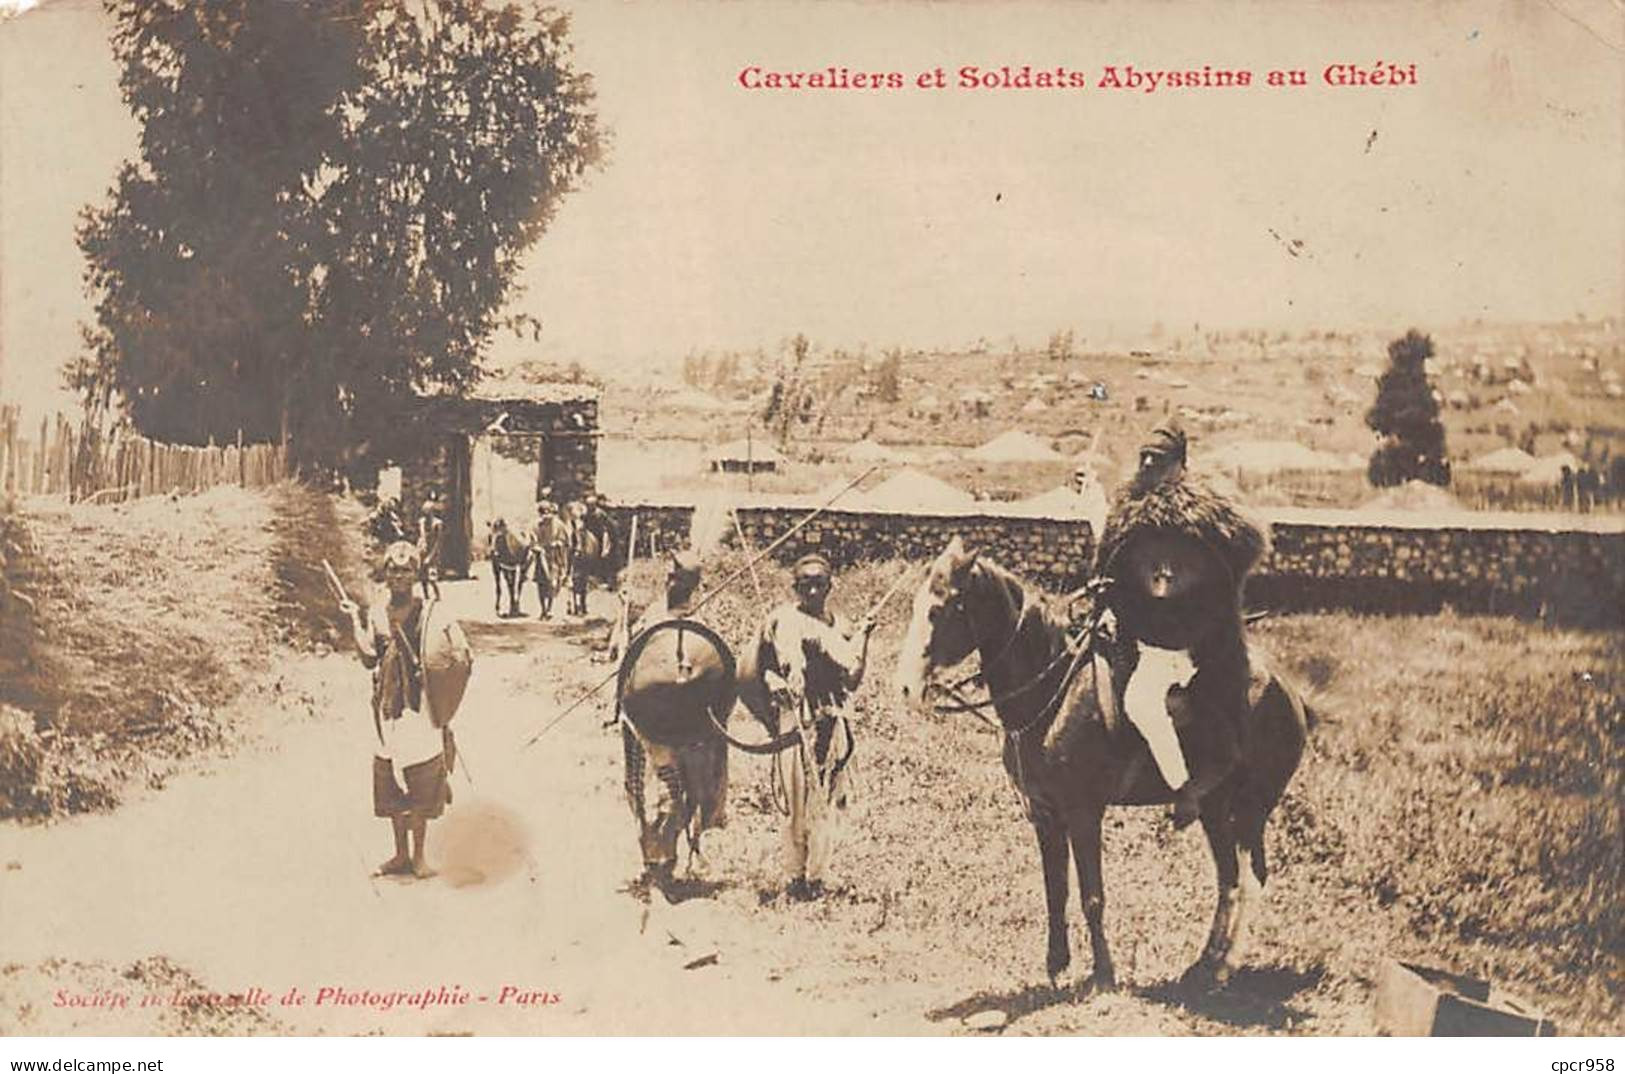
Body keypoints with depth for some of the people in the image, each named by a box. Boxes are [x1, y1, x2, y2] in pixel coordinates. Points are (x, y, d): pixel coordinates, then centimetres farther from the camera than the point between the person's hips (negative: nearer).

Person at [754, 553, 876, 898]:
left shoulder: (839, 626, 13)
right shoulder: (781, 620, 6)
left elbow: (852, 678, 7)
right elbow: (762, 666, 10)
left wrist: (862, 637, -3)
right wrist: (772, 683, -11)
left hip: (831, 721, 3)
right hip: (794, 719, -3)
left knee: (829, 803, 1)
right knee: (797, 801, -5)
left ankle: (816, 876, 10)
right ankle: (796, 876, 4)